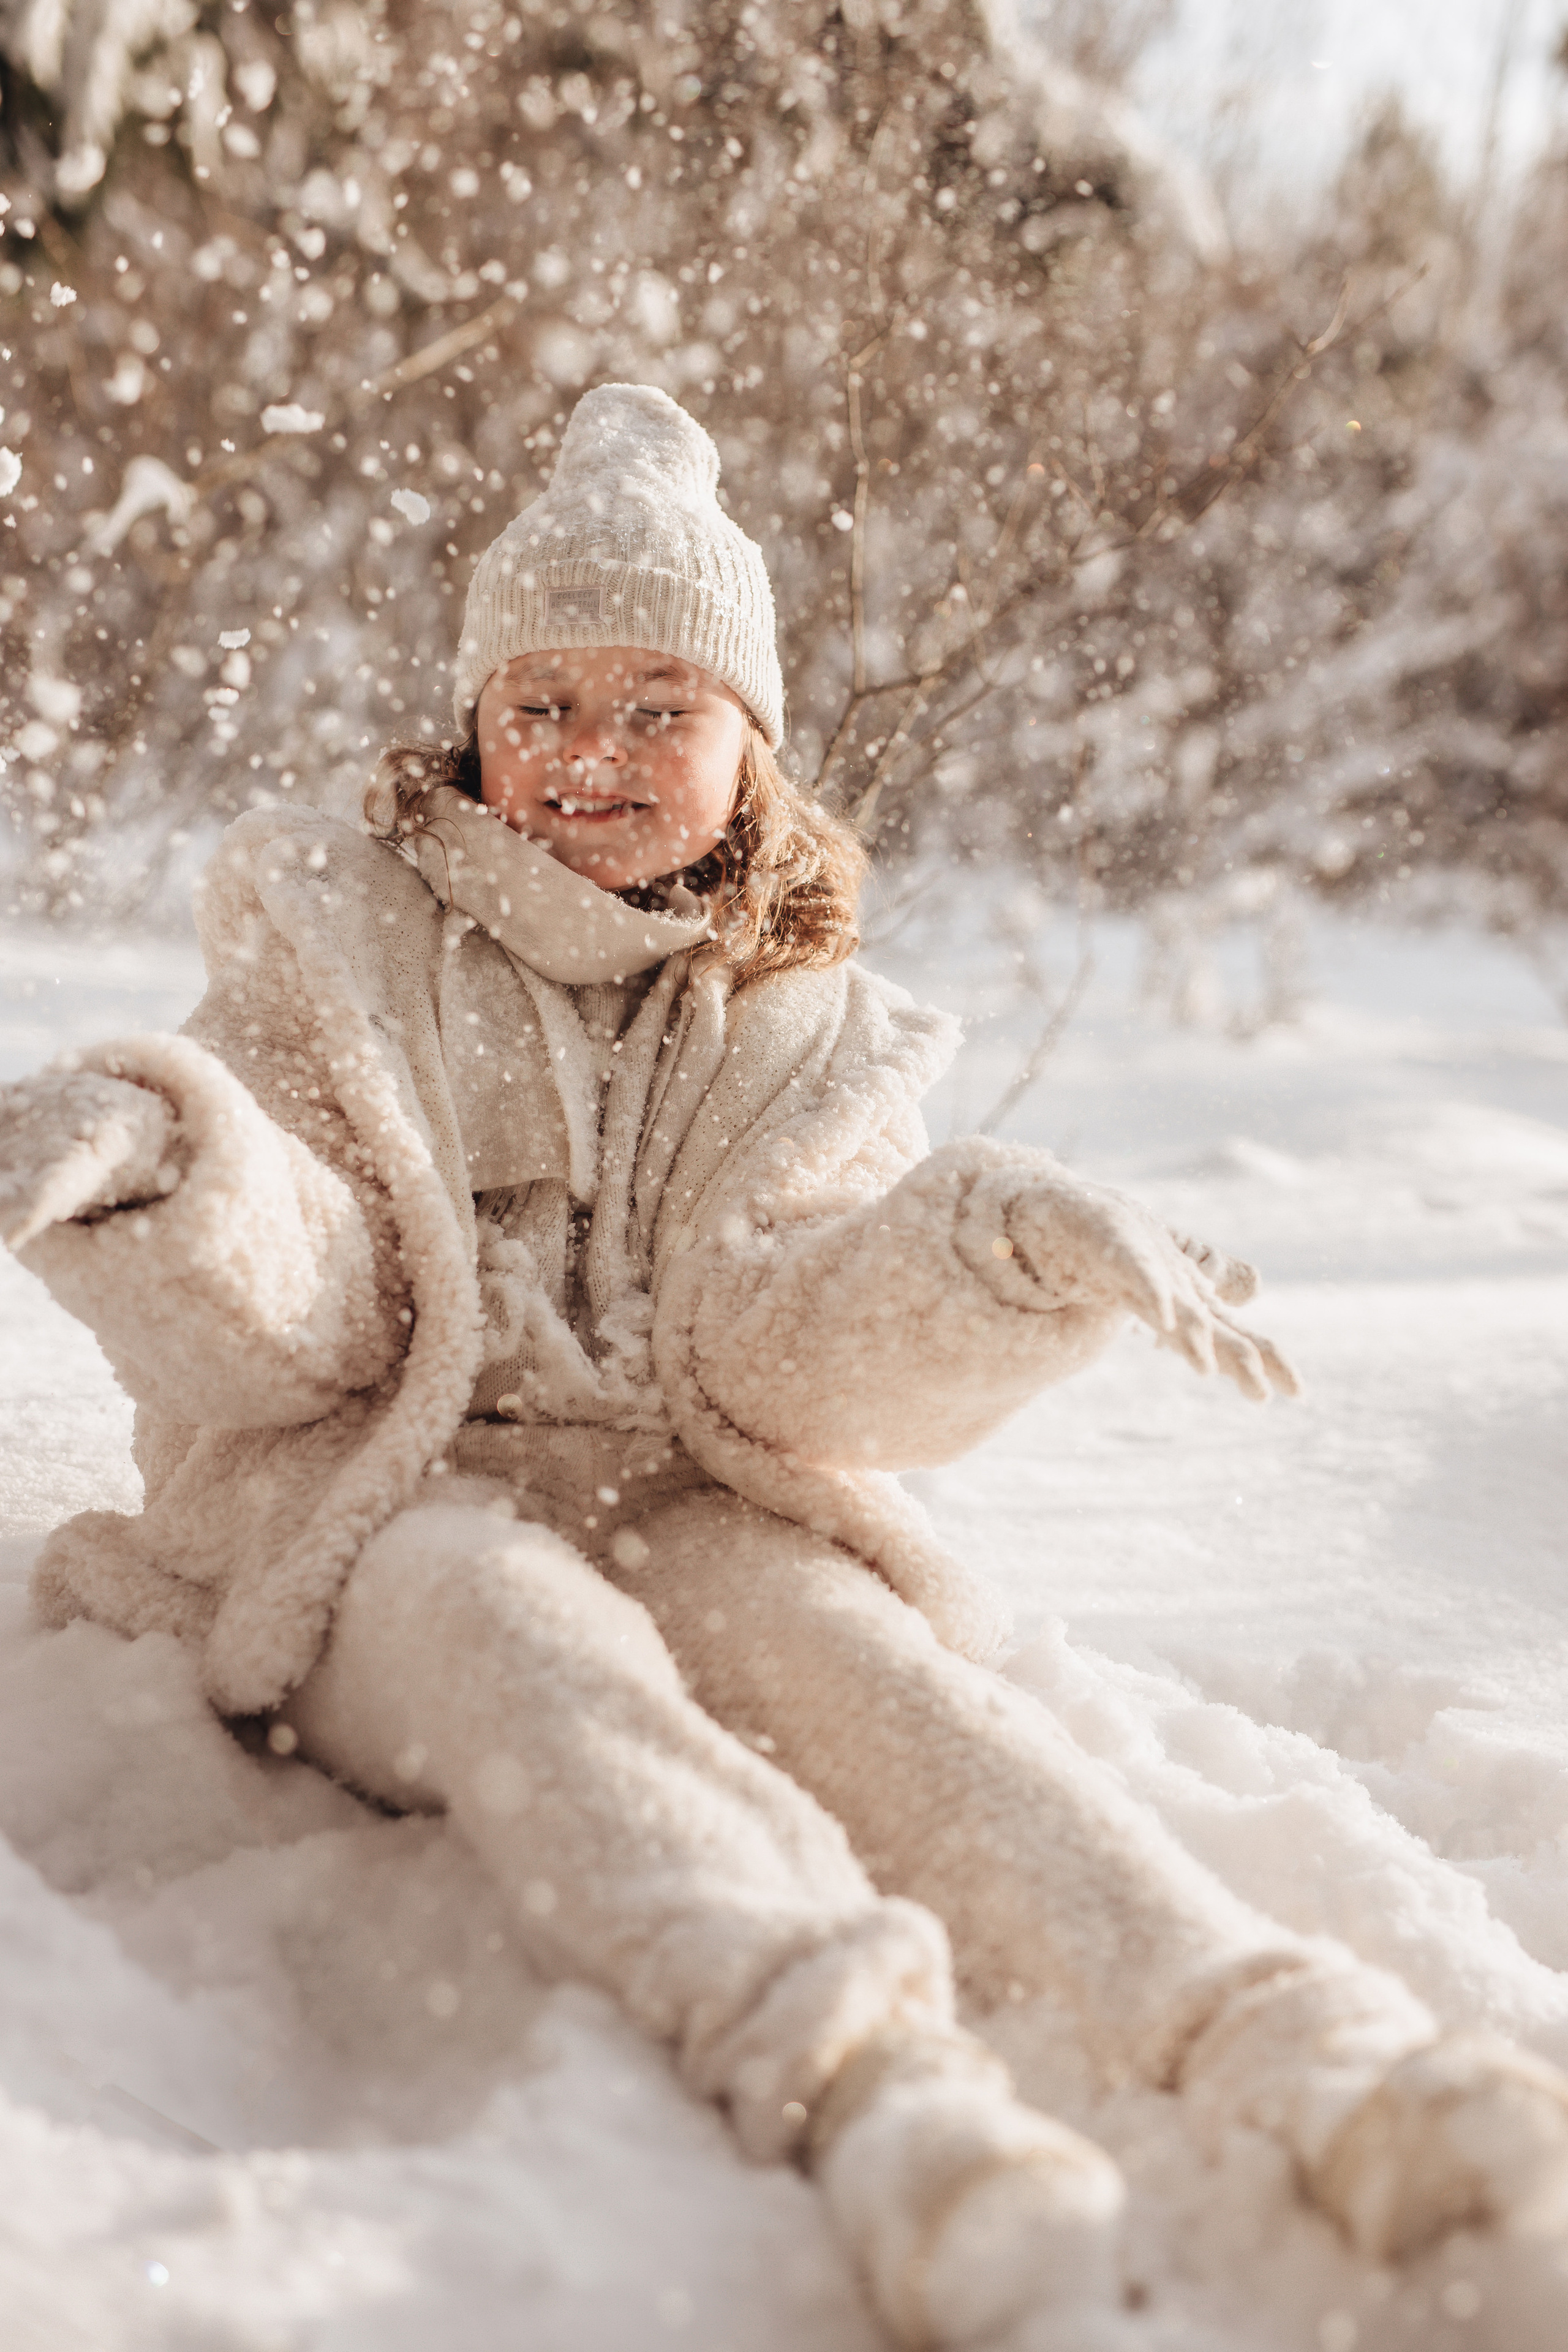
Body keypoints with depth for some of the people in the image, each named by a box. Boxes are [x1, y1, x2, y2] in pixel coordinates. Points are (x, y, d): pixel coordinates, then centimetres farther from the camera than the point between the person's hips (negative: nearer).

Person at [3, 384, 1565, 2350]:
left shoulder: (809, 1032, 12)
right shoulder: (338, 947, 7)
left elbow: (792, 1368, -3)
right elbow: (266, 1338, -3)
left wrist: (1014, 1250, -23)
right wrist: (164, 1166, -26)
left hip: (678, 1507, 2)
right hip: (362, 1501, -1)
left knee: (848, 1643, -30)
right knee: (522, 1630, -35)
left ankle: (1293, 2064, -50)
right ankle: (855, 2071, -60)